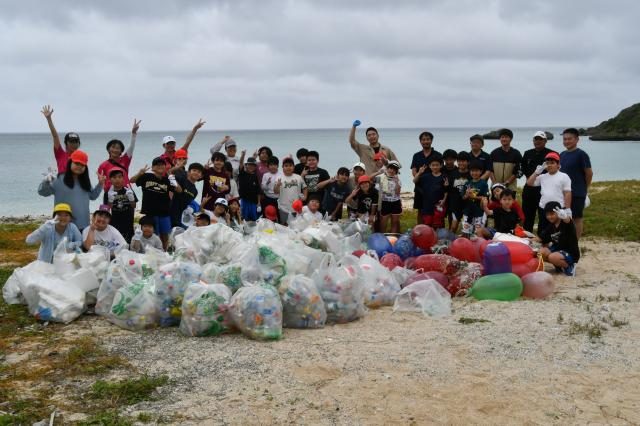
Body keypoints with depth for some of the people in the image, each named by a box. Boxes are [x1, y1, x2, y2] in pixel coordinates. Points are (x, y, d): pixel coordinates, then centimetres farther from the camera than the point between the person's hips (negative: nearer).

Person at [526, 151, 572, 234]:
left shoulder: (564, 177, -1)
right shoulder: (542, 177, 12)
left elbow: (567, 193, -4)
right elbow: (529, 183, 9)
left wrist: (568, 209, -9)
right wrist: (536, 172, 2)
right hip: (543, 209, 5)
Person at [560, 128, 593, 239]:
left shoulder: (581, 155, -11)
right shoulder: (562, 155, 10)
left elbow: (589, 173, -8)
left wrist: (585, 189, 1)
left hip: (577, 193, -6)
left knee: (577, 218, 1)